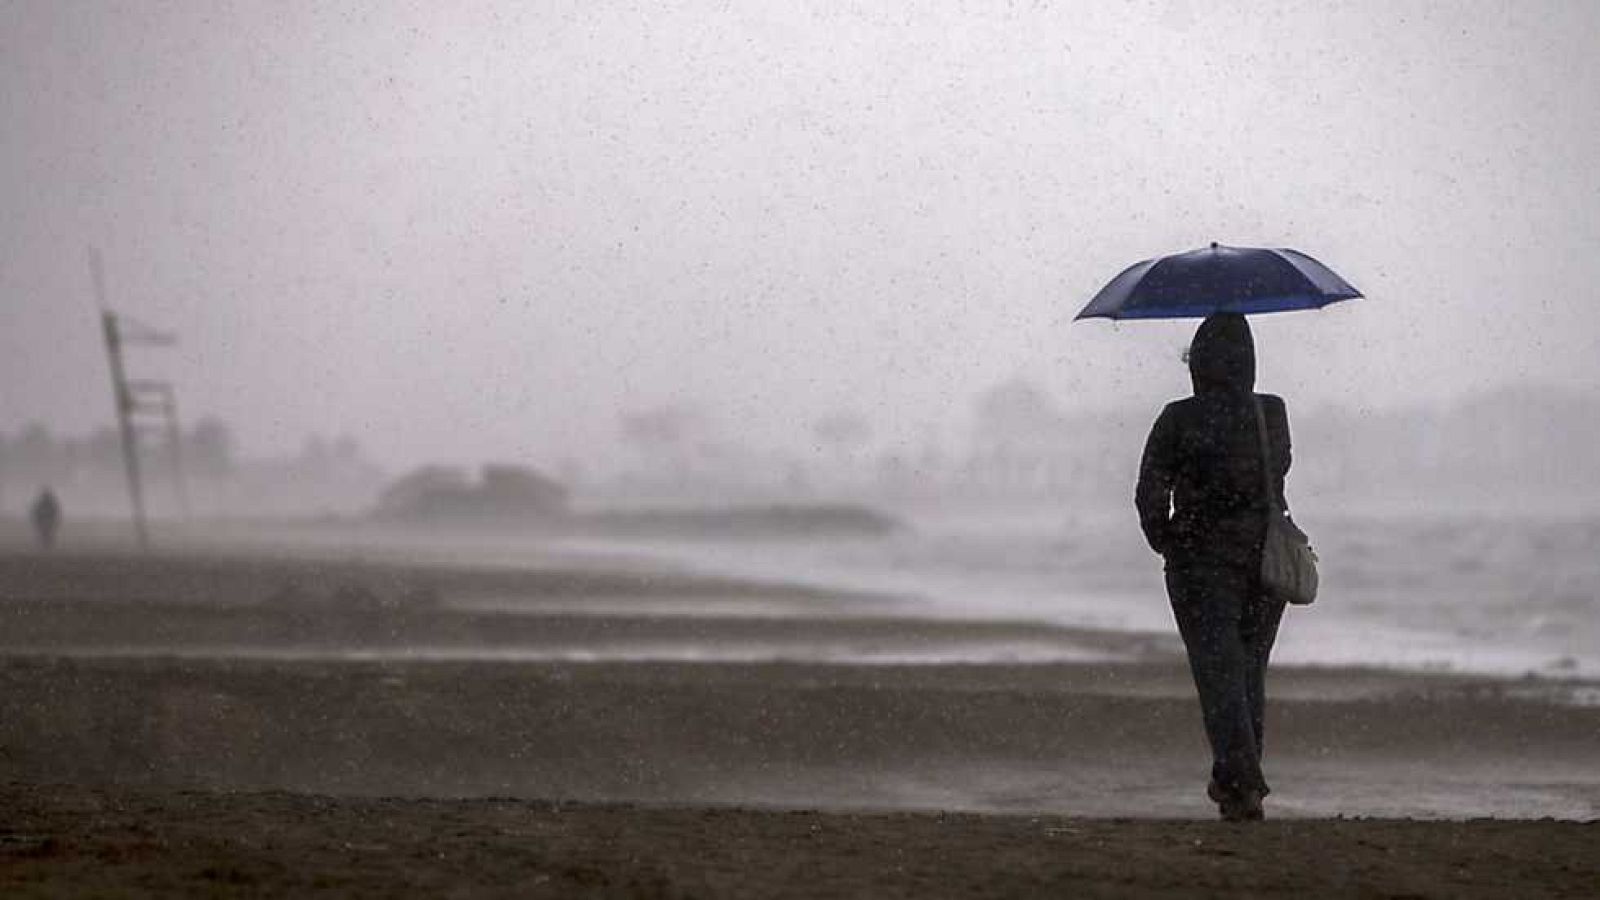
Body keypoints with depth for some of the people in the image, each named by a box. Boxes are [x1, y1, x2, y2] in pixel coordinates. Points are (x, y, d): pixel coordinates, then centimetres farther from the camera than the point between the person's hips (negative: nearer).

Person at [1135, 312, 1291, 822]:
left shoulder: (1178, 421, -12)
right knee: (1250, 670, 17)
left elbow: (1150, 492, -11)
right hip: (1266, 554, 4)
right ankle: (1233, 779, 24)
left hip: (1201, 561, -4)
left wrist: (1163, 540, 6)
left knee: (1218, 673, -2)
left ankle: (1243, 784, -16)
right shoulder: (1273, 414, -1)